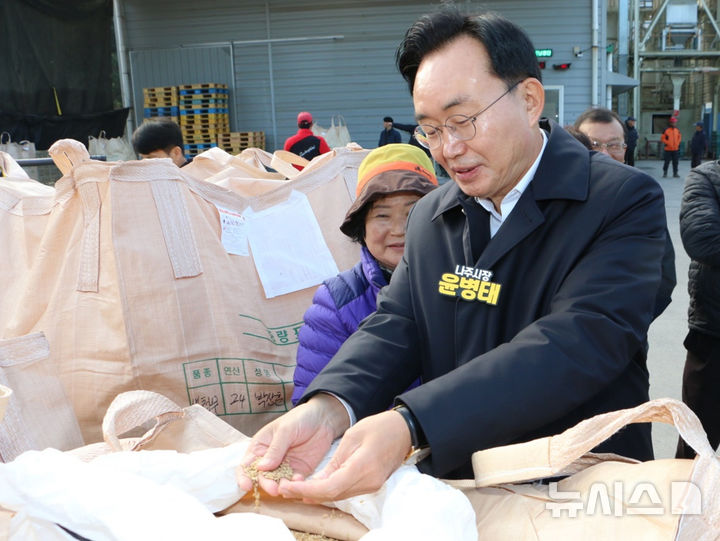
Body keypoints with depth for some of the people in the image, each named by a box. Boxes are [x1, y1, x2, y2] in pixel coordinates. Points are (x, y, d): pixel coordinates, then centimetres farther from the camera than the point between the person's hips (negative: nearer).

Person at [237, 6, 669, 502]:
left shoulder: (624, 203, -10)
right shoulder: (429, 217, 8)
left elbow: (577, 345, -23)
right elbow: (395, 325, 1)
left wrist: (409, 426, -35)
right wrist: (327, 409, -21)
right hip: (452, 491, 4)